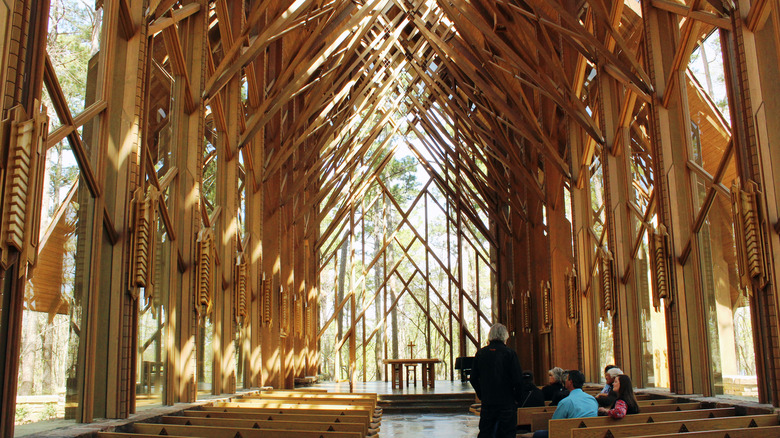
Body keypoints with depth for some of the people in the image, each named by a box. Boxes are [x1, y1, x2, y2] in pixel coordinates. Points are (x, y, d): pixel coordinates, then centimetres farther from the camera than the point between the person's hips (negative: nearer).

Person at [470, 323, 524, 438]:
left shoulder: (480, 353, 1)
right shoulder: (510, 353, -9)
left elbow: (473, 379, 4)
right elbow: (518, 379, -11)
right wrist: (516, 397, 4)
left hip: (487, 403, 3)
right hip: (507, 403, -3)